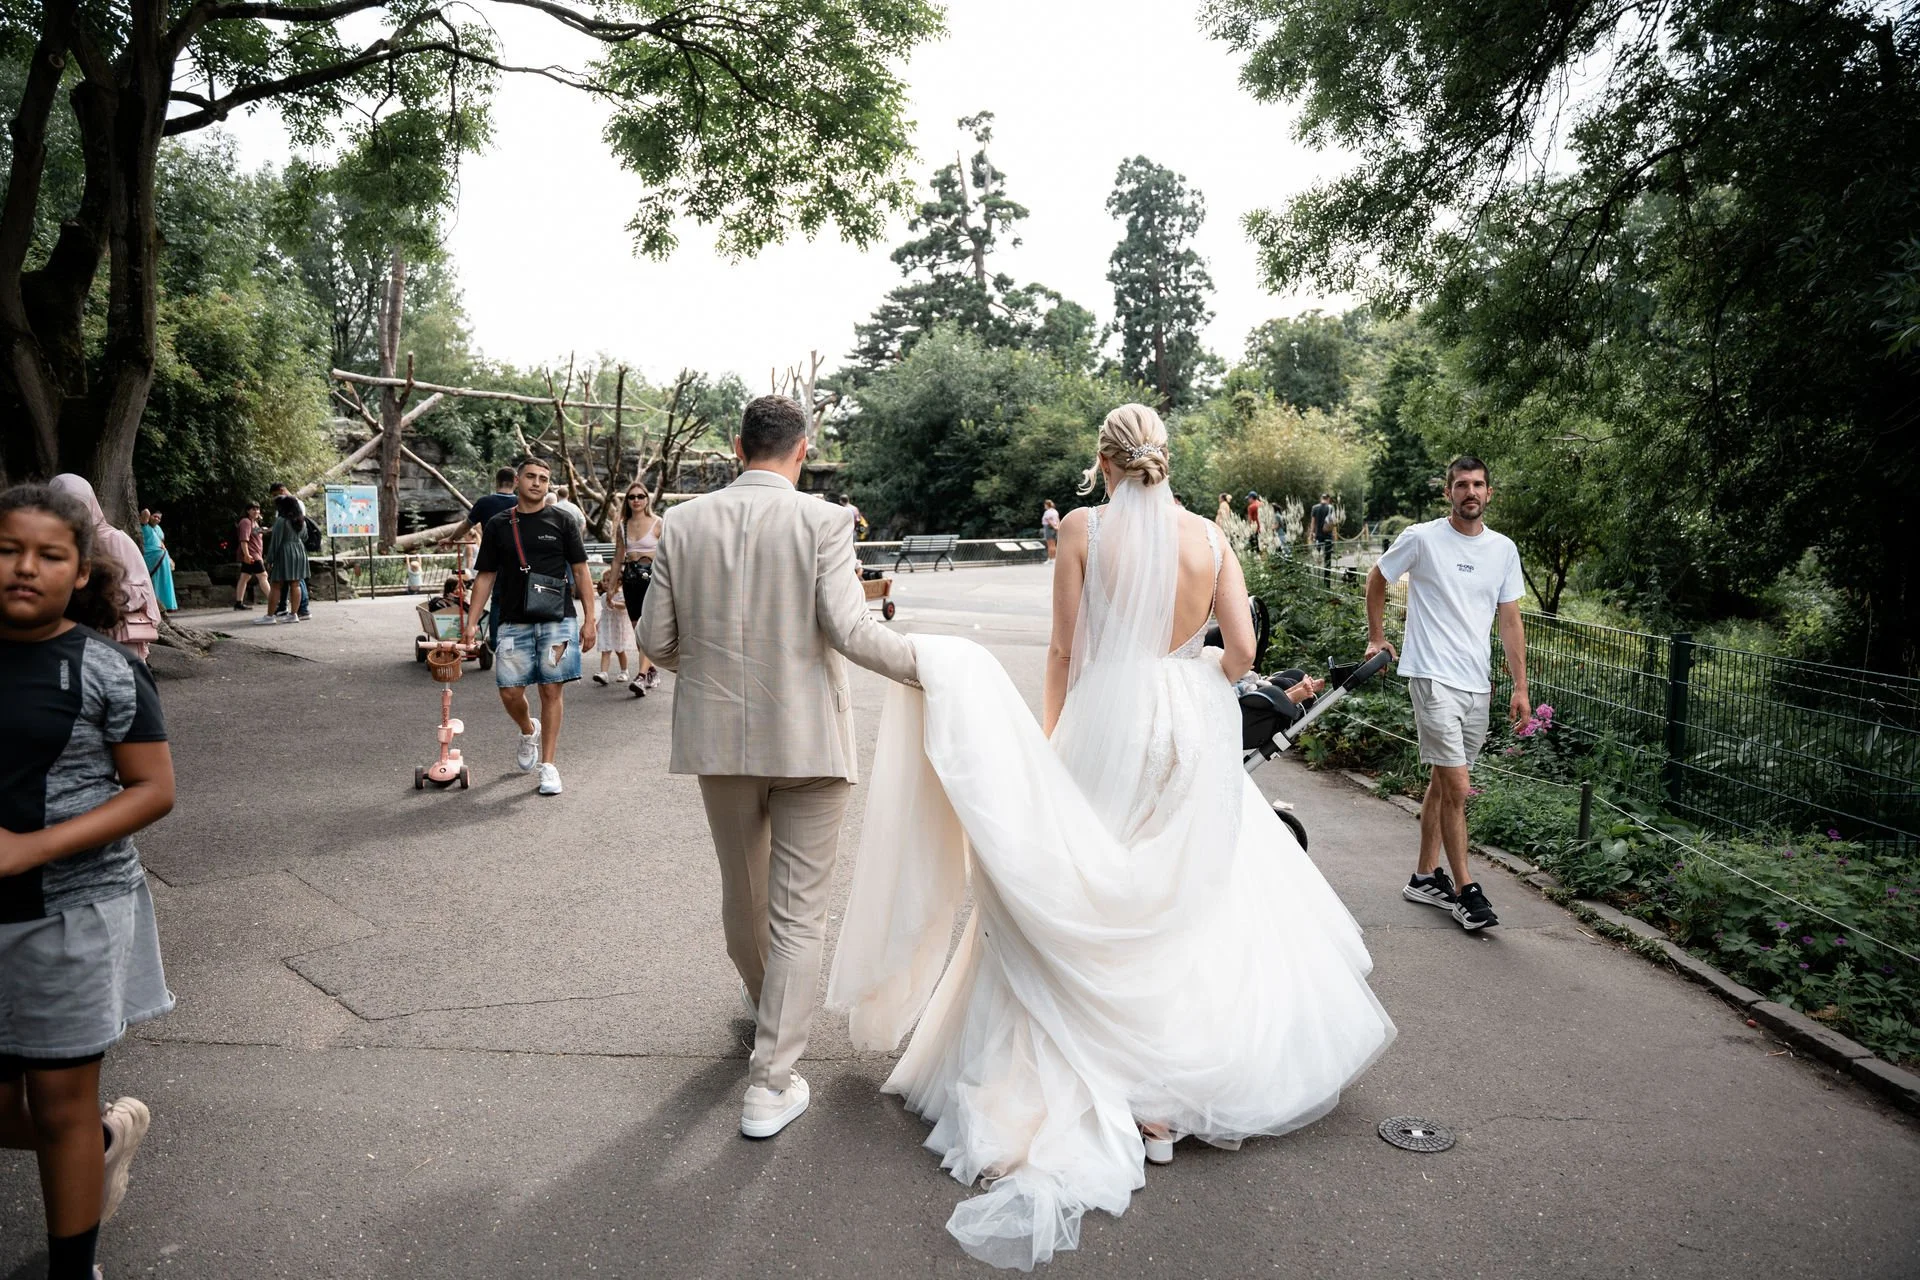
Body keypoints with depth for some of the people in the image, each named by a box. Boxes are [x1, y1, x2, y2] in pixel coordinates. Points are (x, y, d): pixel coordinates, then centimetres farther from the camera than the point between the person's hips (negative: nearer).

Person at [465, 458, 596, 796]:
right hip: (514, 622, 2)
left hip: (557, 620, -1)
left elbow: (580, 571, 4)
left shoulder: (562, 522, 4)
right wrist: (472, 622, 2)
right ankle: (529, 731, 32)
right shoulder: (498, 526, 9)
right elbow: (485, 576, 11)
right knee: (510, 693, -1)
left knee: (552, 691, -1)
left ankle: (548, 765, 8)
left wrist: (589, 619, -2)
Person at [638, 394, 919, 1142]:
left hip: (719, 740, 4)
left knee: (741, 889, 24)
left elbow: (655, 639, 1)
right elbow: (850, 631, -19)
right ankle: (770, 1085, 11)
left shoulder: (683, 523, -2)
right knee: (797, 913, 7)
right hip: (806, 741, -4)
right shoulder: (822, 522, -12)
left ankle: (763, 999, 50)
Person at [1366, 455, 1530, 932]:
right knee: (1457, 787, -9)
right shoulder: (1421, 538, -5)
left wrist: (1520, 687, 6)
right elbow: (1376, 580, 10)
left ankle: (1425, 876, 24)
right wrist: (1377, 638, 10)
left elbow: (1510, 620, 10)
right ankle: (1465, 889, 1)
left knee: (1442, 782, 14)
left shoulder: (1504, 549, 9)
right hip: (1432, 678, -5)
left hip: (1478, 685, 5)